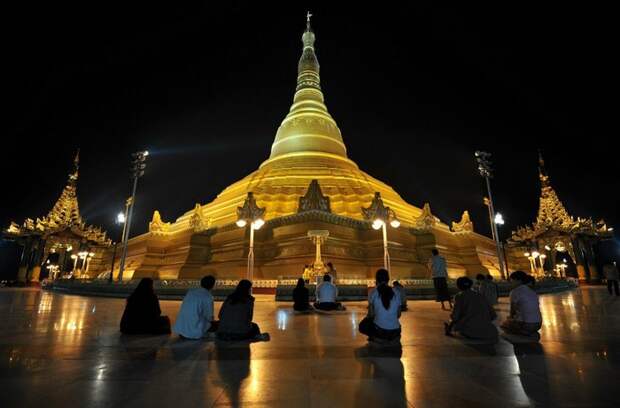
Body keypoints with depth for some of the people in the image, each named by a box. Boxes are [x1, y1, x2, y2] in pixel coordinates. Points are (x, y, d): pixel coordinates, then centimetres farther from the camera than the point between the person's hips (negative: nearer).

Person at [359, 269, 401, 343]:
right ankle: (394, 338, 18)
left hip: (379, 330, -4)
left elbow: (371, 314, -6)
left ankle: (375, 338, 6)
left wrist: (368, 317, 16)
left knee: (362, 325, 25)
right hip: (395, 331, 4)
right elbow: (398, 315, 8)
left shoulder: (373, 293, -8)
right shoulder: (396, 293, 1)